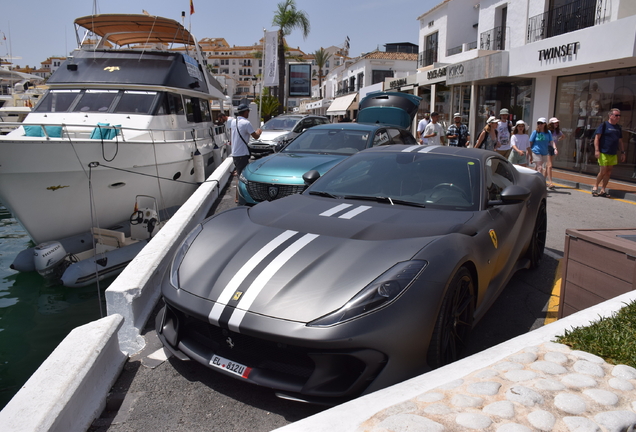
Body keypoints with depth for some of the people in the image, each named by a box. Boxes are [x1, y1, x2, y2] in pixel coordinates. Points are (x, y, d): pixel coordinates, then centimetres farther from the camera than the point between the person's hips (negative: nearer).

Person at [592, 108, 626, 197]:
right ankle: (595, 187, 11)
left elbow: (620, 141, 20)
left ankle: (603, 190, 12)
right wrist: (597, 150, -17)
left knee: (608, 172, 6)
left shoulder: (618, 127, 15)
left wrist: (622, 152, 15)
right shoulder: (604, 125, -4)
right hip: (603, 153, -6)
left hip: (613, 154, 6)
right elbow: (597, 138, -9)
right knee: (603, 171, -6)